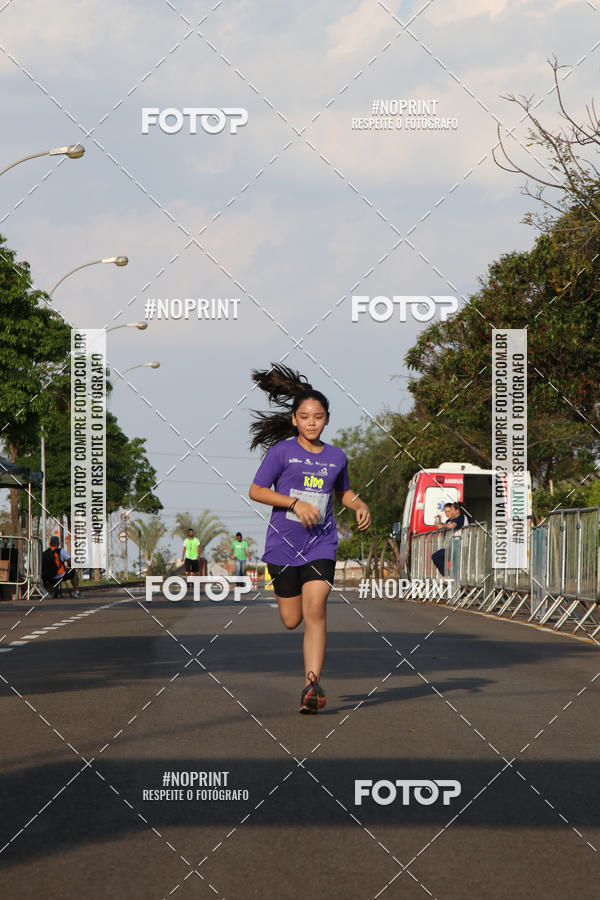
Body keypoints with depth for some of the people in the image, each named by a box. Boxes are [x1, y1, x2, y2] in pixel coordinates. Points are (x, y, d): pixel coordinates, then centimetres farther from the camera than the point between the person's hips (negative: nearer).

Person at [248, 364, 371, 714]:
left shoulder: (336, 457, 7)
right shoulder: (282, 451, -4)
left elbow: (344, 492, 25)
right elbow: (256, 491, -4)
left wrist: (361, 505, 4)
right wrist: (295, 503, -15)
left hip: (321, 544, 1)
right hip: (284, 542, -1)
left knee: (315, 610, -16)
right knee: (291, 619, 6)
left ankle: (312, 684, -19)